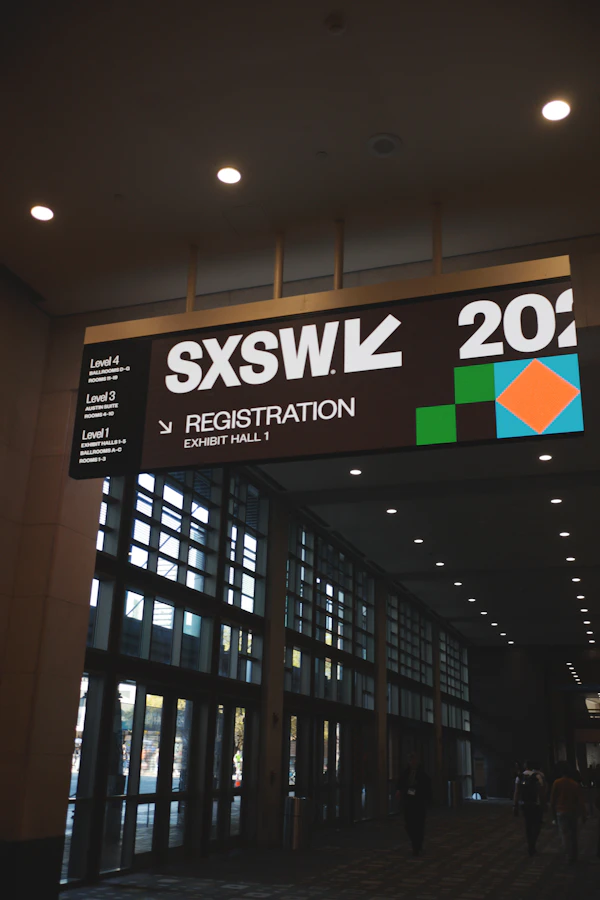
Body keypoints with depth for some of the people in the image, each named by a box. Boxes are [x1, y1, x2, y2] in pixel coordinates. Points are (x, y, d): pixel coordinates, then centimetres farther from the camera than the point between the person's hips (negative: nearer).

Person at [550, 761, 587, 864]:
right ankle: (573, 855, 24)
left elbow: (552, 799, -4)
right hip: (573, 812, 3)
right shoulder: (576, 784, -7)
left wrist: (553, 811, 9)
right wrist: (583, 814, 1)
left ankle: (569, 853, -20)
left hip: (561, 811, -3)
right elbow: (581, 801, -7)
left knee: (564, 832, -3)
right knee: (573, 833, 17)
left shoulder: (557, 783, -10)